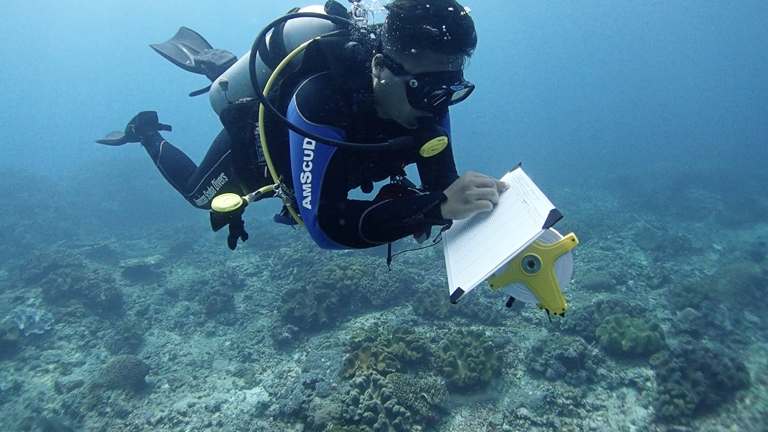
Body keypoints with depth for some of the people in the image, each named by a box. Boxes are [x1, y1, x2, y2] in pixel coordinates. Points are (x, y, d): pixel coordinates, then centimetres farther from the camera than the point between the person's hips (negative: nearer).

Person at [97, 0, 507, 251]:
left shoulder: (424, 99, -30)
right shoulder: (318, 101, -48)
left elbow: (442, 184, -25)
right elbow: (325, 224, -53)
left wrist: (465, 200, -49)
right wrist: (435, 207, -64)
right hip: (252, 143, -4)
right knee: (199, 194, 26)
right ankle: (147, 133, 49)